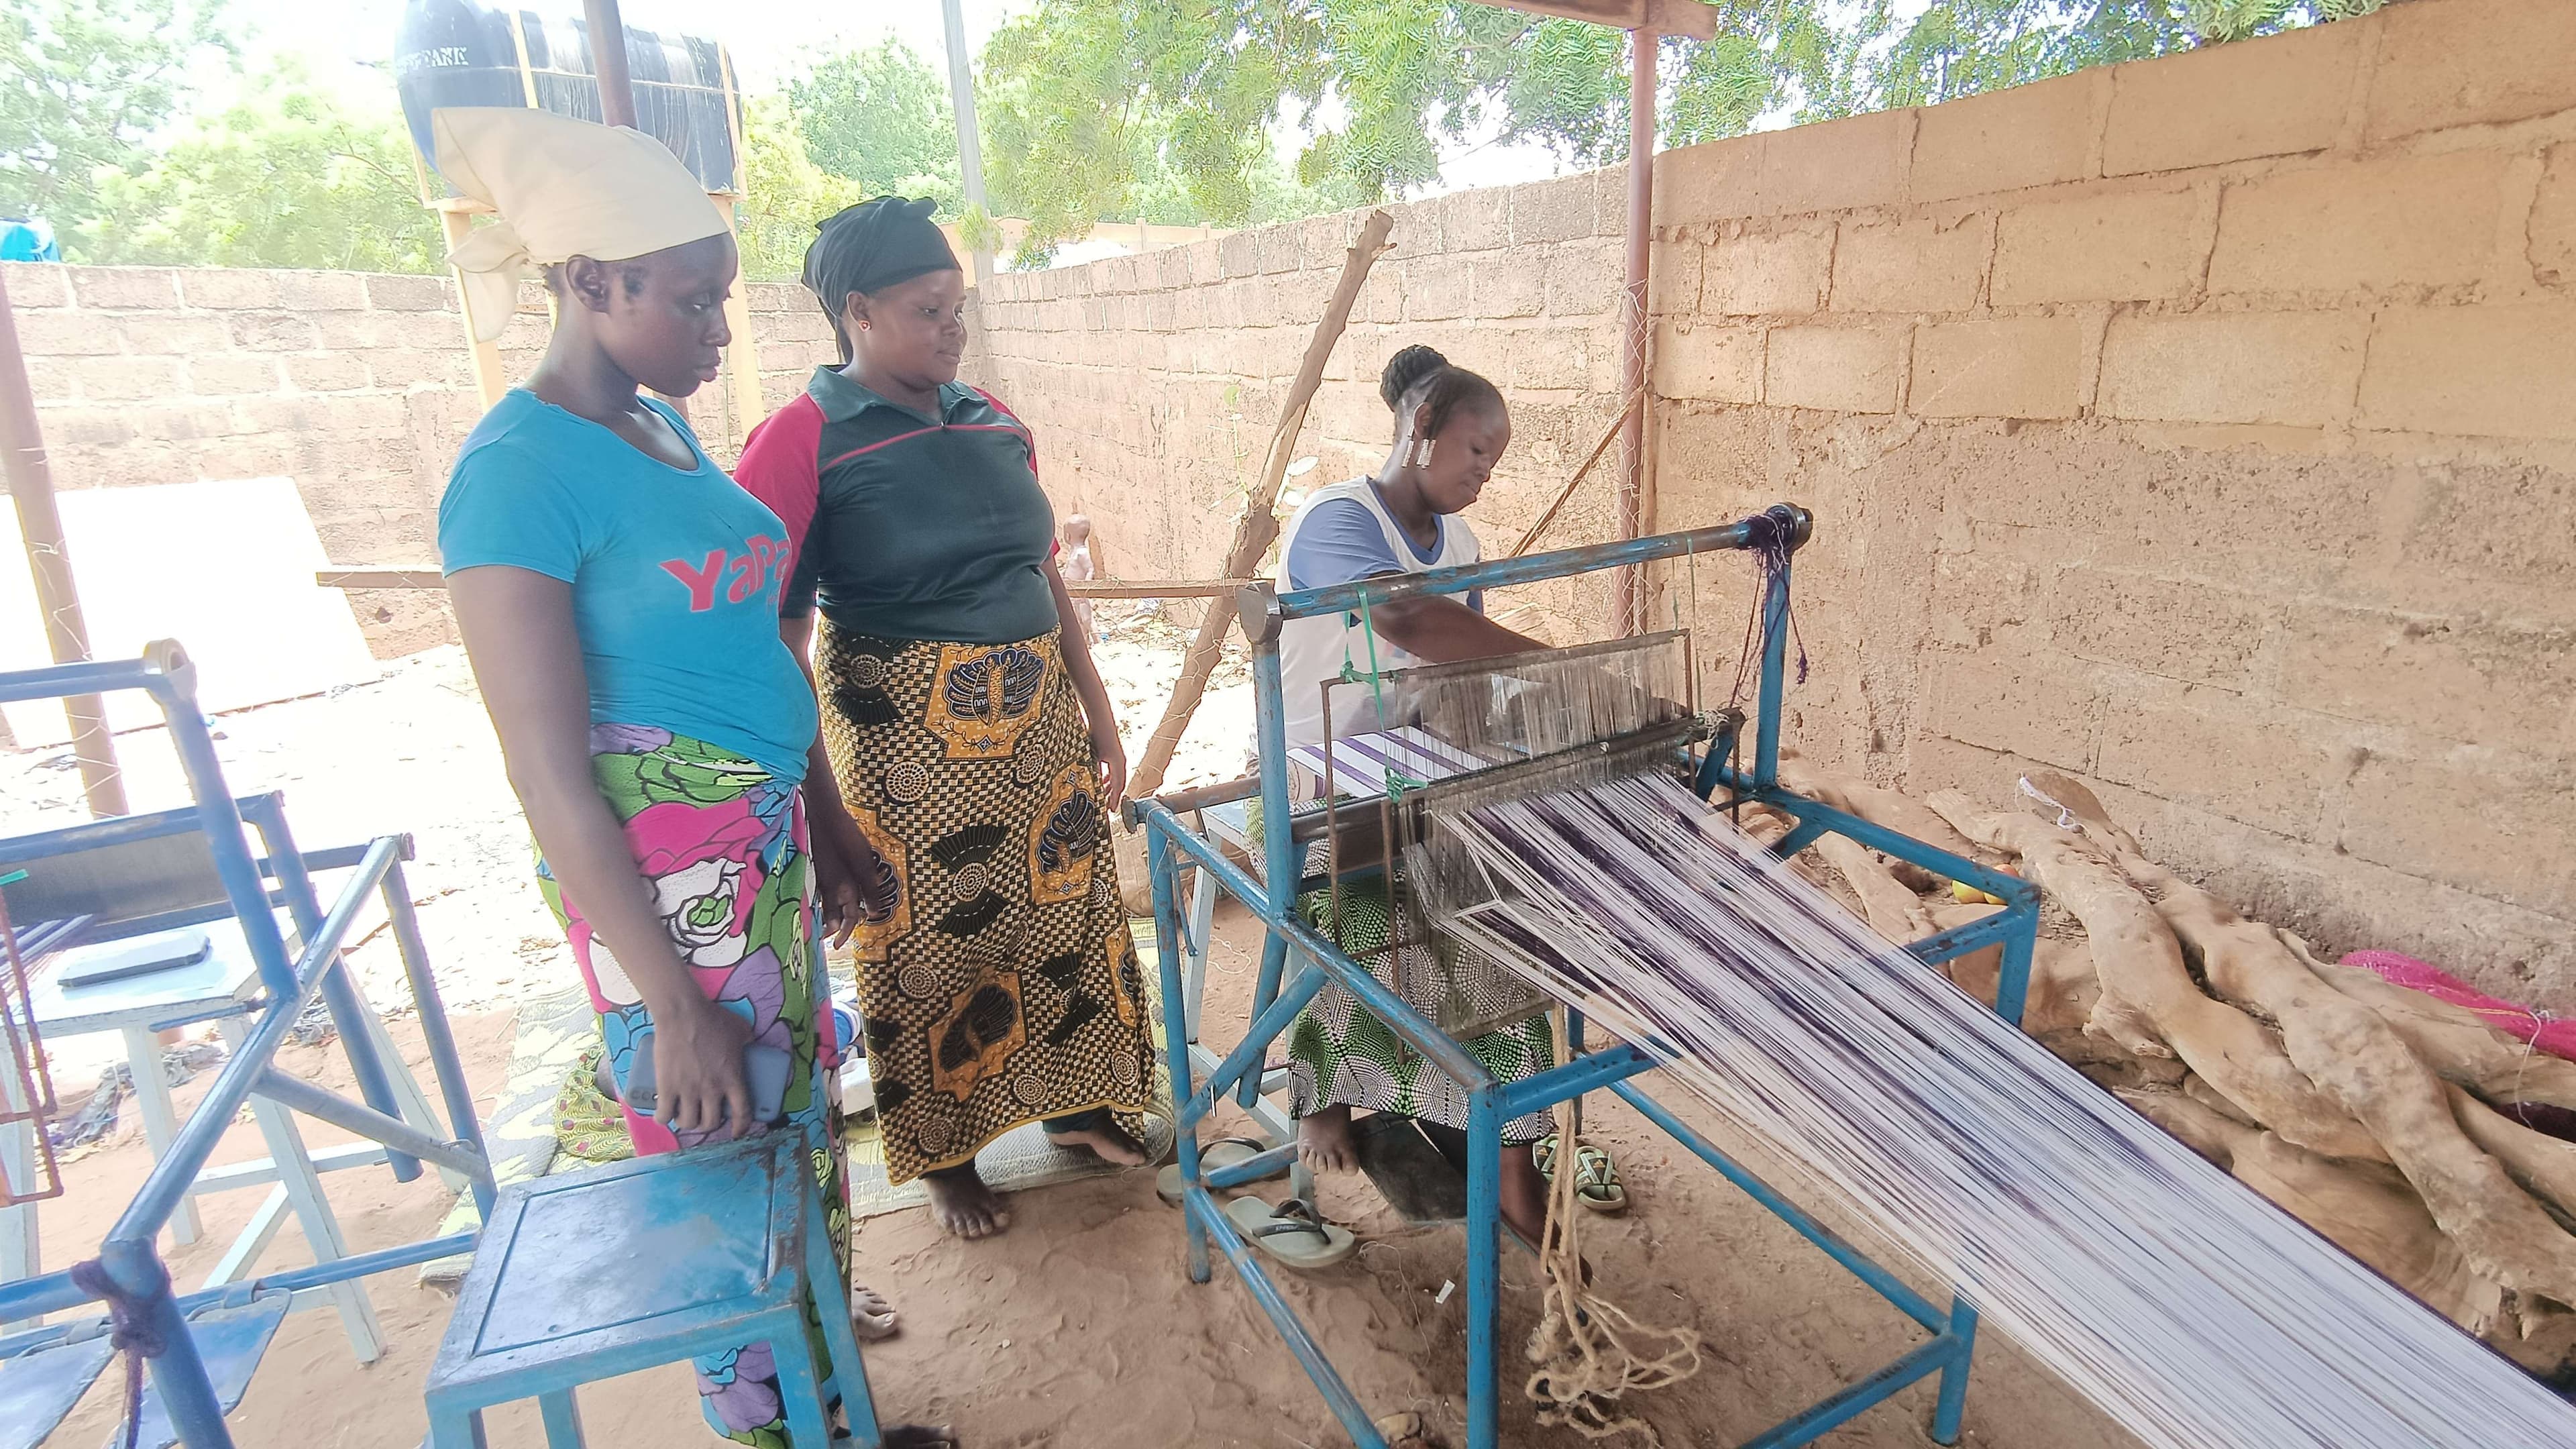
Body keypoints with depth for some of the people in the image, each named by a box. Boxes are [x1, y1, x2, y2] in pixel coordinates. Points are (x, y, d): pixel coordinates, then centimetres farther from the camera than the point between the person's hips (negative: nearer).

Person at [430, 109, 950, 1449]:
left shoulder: (661, 428, 8)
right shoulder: (520, 471, -17)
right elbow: (551, 780, -19)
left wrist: (816, 831, 18)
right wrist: (674, 1007, -17)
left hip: (765, 836, 8)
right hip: (662, 866, -8)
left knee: (798, 1097, 21)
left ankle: (815, 1309, 44)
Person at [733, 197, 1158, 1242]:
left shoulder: (992, 423, 6)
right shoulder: (803, 442, -11)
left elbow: (1046, 581, 11)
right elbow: (775, 640, -12)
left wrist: (1099, 716, 11)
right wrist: (823, 804, -14)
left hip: (1041, 722, 6)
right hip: (908, 742, -5)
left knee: (1068, 910, 16)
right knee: (932, 948, 10)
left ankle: (1070, 1101, 40)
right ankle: (943, 1152, 34)